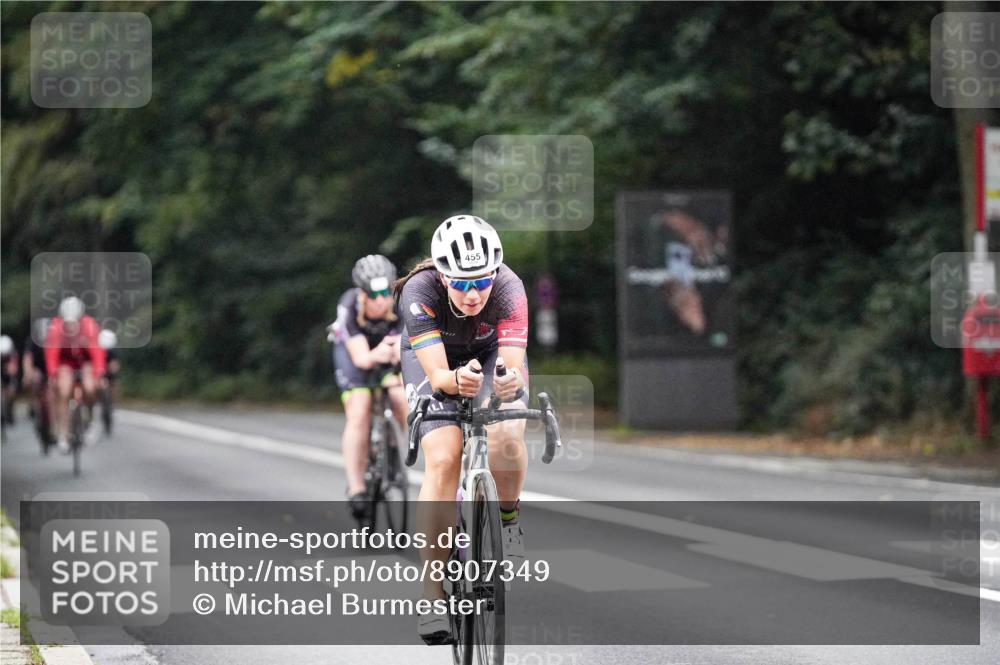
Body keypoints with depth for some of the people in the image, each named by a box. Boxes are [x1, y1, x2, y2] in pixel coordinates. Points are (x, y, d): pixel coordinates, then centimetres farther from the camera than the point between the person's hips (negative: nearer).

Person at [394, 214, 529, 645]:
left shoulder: (509, 289, -35)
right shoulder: (420, 291, -36)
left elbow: (513, 366, -42)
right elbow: (436, 374, -42)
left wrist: (511, 381, -65)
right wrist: (456, 380, -64)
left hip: (493, 352, 1)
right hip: (434, 355, -1)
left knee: (506, 437, -29)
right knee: (443, 460, -21)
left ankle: (509, 517, 3)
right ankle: (434, 596, -17)